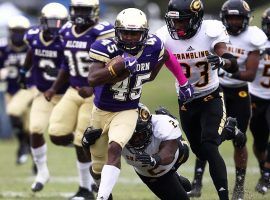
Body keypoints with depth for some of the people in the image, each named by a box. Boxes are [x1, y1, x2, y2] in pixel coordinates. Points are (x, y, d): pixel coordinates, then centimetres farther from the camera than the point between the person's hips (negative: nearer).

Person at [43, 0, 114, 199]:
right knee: (57, 136, -5)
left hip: (96, 95, -7)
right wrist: (54, 89, 12)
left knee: (83, 143, -6)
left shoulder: (102, 34, -17)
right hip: (74, 92, 7)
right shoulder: (68, 32, 5)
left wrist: (93, 89, -29)